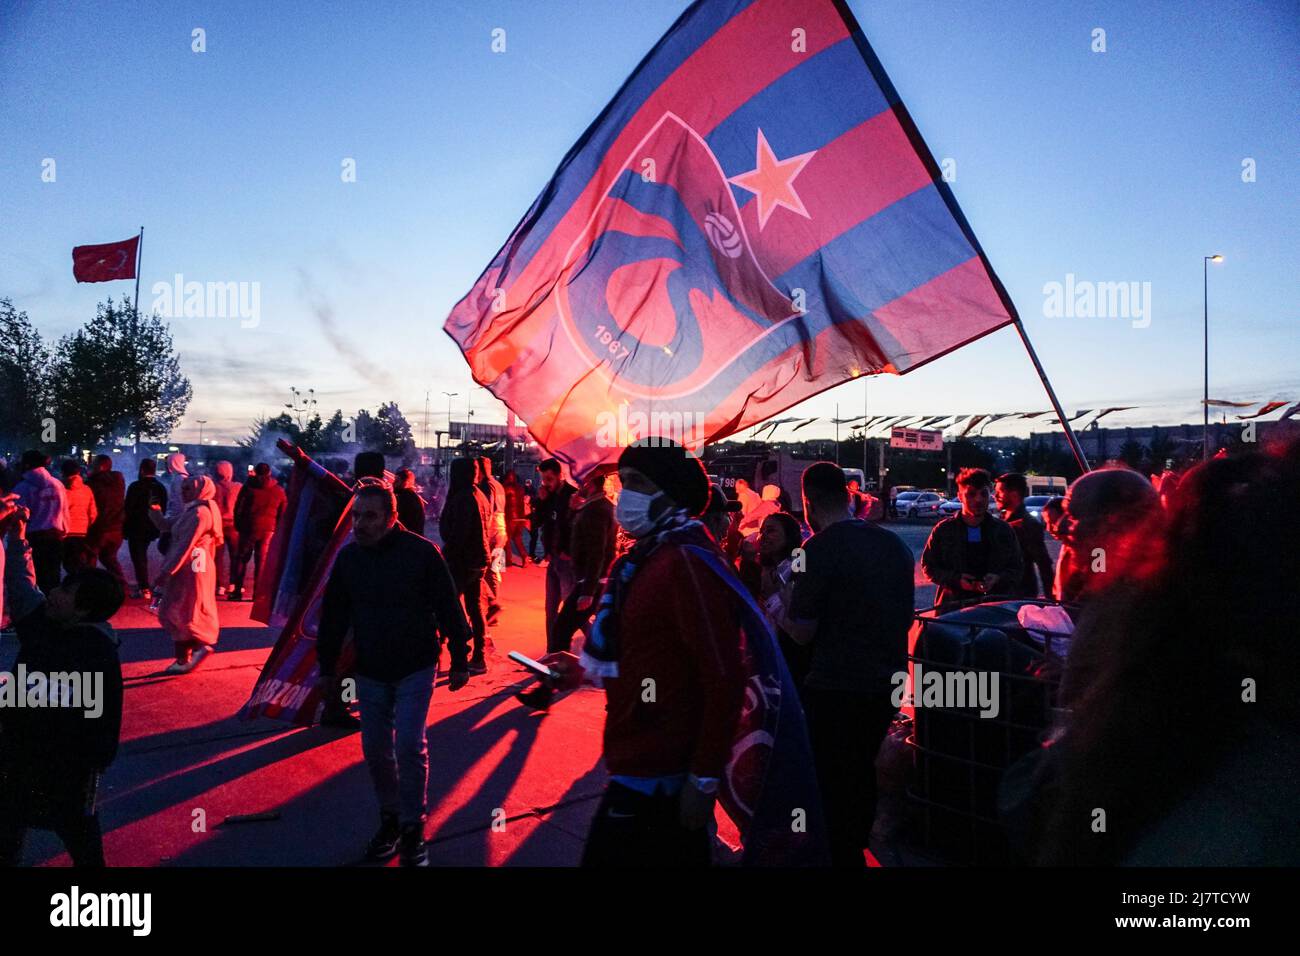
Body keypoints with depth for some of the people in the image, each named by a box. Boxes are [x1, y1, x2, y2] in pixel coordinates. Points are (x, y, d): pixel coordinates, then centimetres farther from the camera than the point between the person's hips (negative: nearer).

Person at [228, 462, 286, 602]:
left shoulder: (248, 486, -1)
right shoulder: (279, 491, 6)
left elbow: (238, 508, -1)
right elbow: (283, 513, 10)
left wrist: (238, 526, 8)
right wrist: (277, 530, 16)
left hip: (248, 528, -1)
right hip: (268, 530, 1)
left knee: (242, 559, 9)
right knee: (262, 561, 4)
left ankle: (237, 591, 8)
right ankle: (258, 593, 1)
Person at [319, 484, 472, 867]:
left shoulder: (422, 552, -15)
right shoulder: (347, 557, -3)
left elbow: (448, 608, -9)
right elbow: (334, 616, 7)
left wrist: (459, 660, -6)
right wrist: (327, 667, 10)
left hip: (415, 669, -4)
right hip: (370, 673, 4)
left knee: (409, 746, -8)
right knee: (375, 749, 9)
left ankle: (413, 828, 10)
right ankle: (390, 818, 29)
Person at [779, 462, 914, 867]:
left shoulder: (818, 550, -18)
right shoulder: (894, 544, 4)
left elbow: (802, 632, -15)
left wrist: (781, 608, 2)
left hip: (836, 688, -8)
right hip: (887, 682, 8)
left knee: (832, 783, 7)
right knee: (862, 772, 24)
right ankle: (857, 848, 41)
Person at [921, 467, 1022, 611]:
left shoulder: (1003, 530, 10)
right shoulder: (944, 530, 5)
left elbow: (1016, 569, 14)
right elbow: (928, 566, 7)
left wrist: (998, 579, -8)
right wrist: (956, 579, -9)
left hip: (996, 607, 1)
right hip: (953, 606, -1)